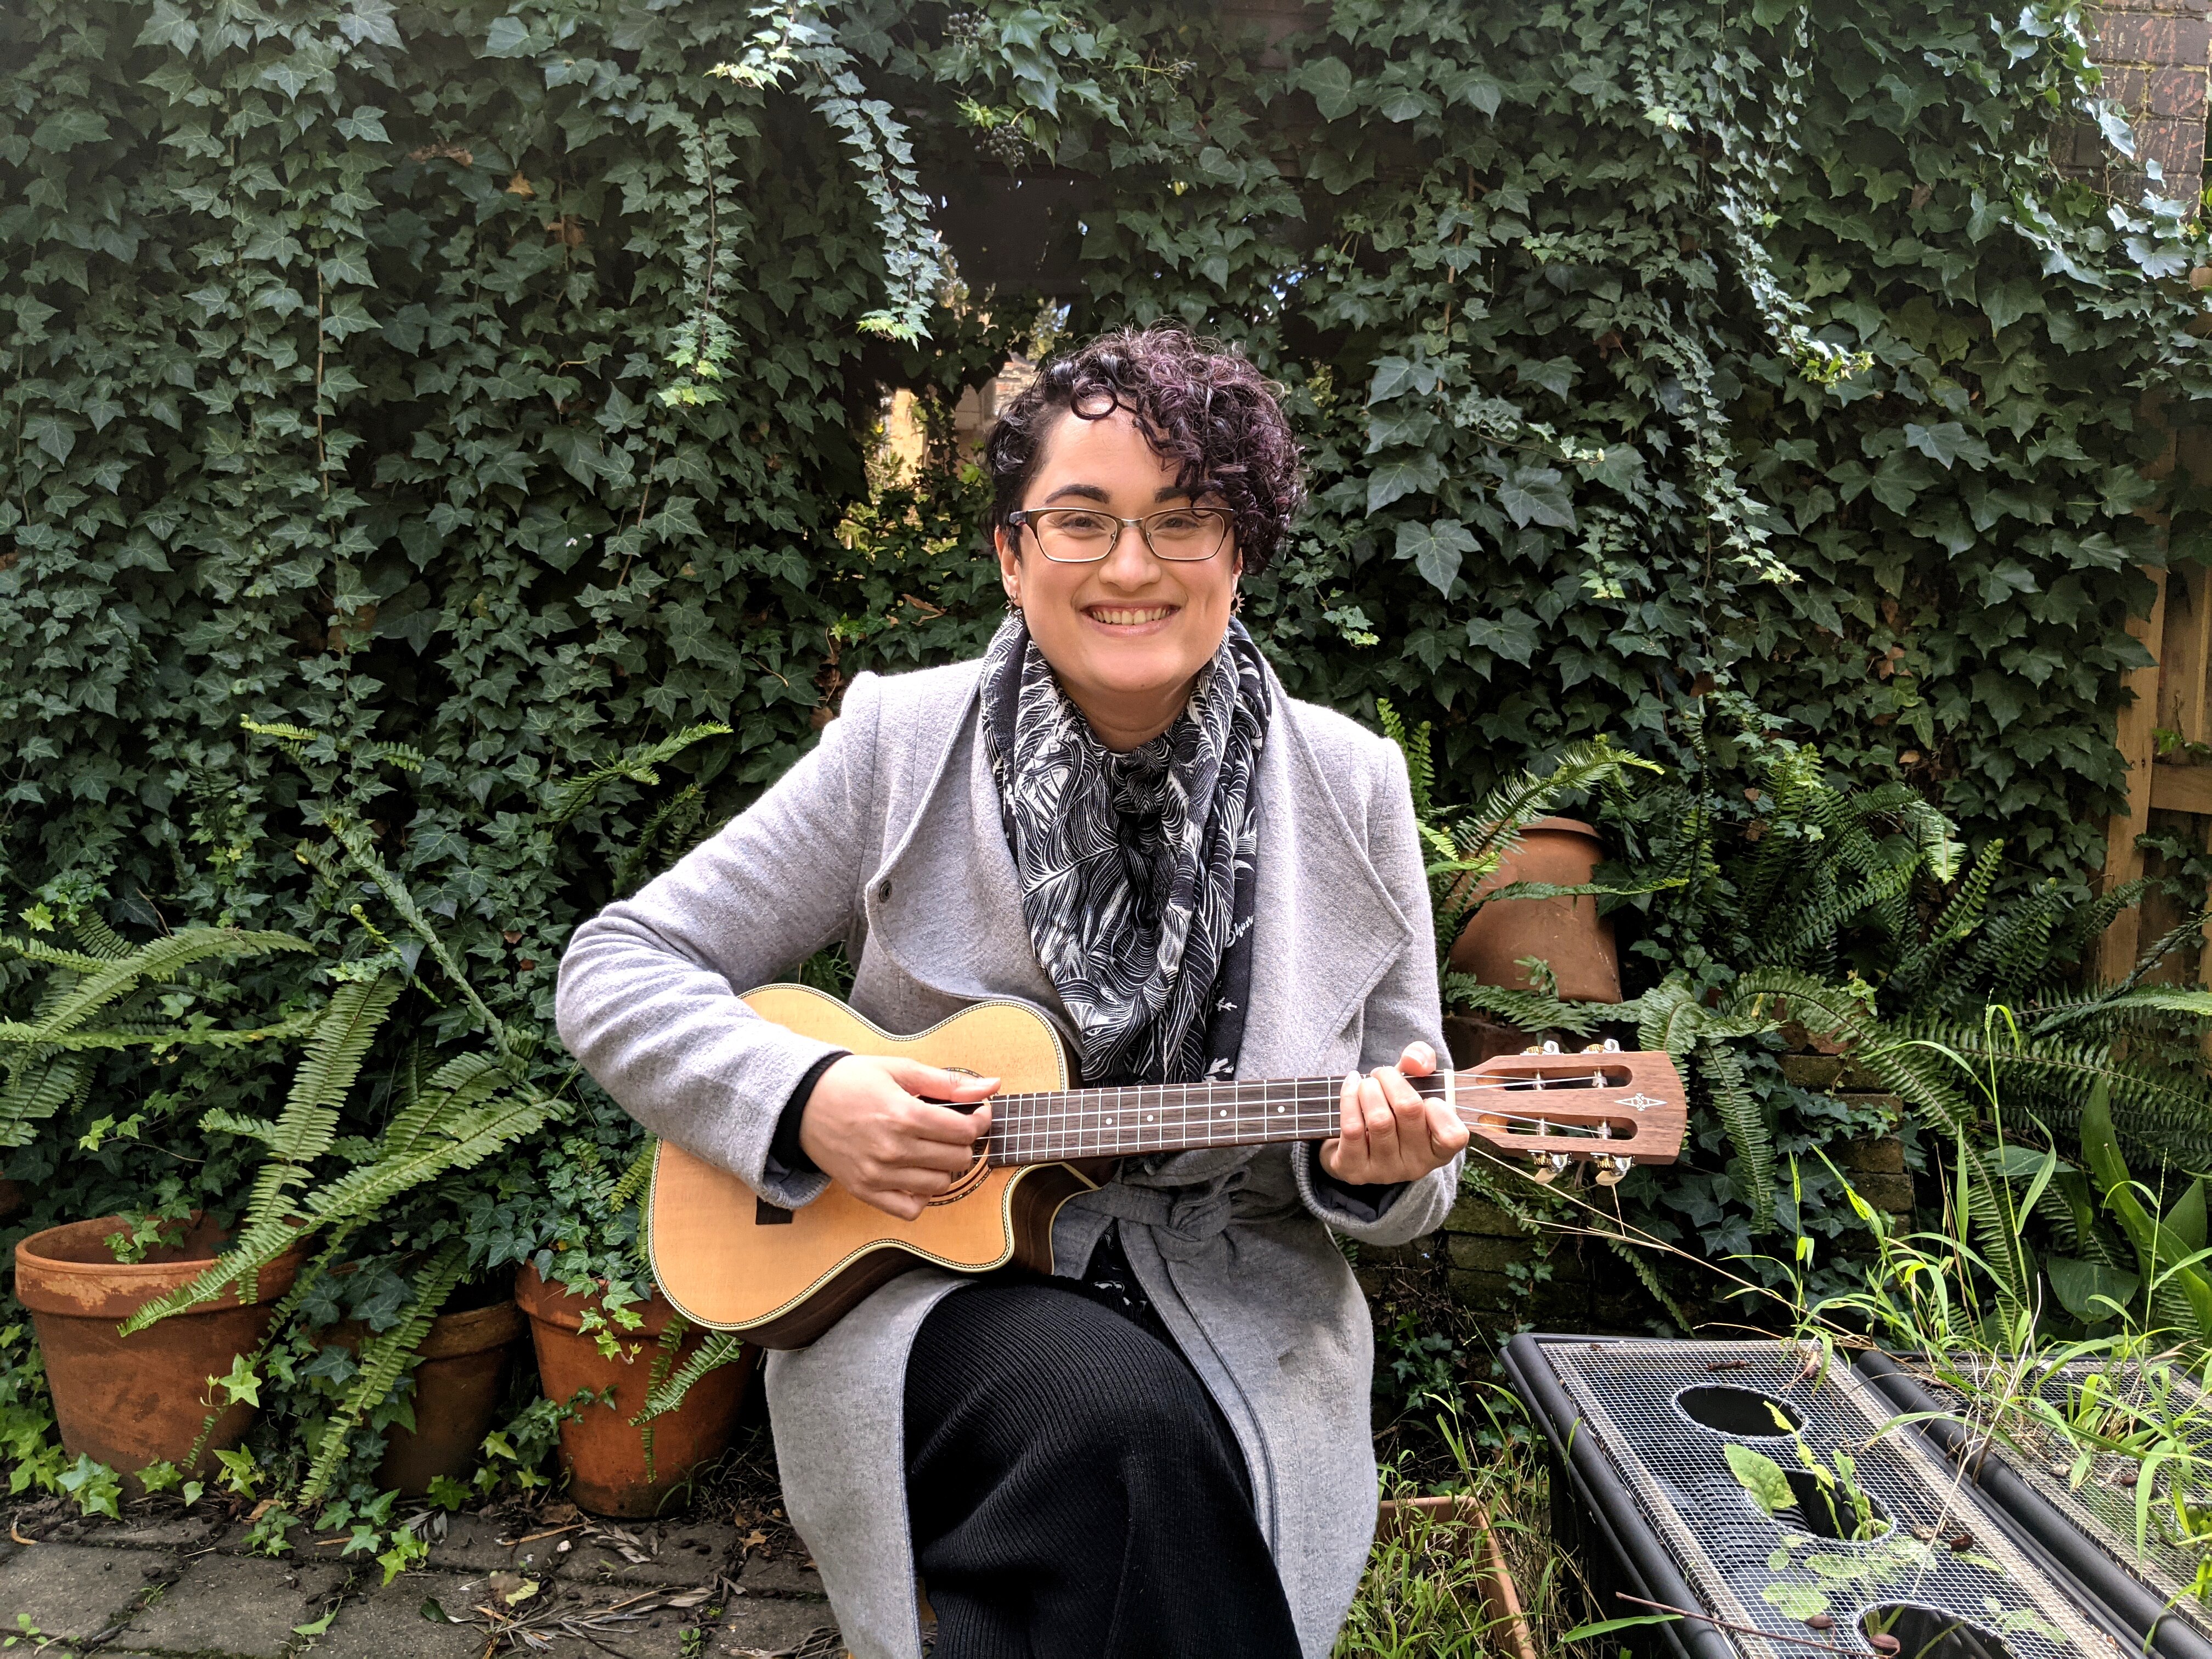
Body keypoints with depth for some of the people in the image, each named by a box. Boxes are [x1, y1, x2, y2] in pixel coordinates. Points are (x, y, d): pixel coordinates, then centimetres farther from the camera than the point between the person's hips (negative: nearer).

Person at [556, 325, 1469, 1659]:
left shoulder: (1351, 787, -1)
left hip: (1241, 1317, 2)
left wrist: (1380, 1161, -19)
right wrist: (802, 1099, -18)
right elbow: (618, 969, -1)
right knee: (1122, 1415, -31)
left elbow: (1416, 1168, 5)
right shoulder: (903, 745, -5)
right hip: (921, 1279, -1)